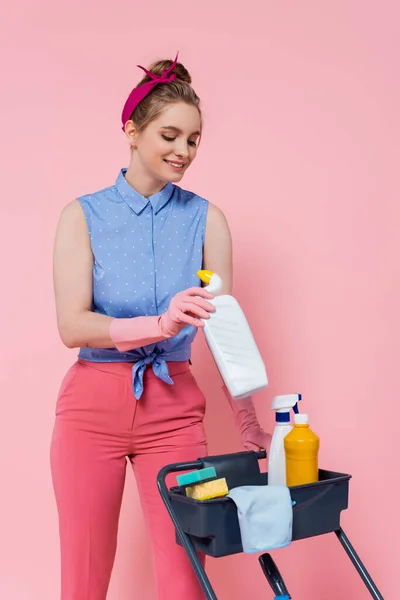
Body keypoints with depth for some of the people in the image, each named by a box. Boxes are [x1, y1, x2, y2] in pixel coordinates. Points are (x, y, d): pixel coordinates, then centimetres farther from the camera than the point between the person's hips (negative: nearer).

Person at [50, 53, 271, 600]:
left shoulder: (205, 218, 3)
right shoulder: (84, 216, -1)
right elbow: (72, 326, -10)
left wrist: (248, 425, -7)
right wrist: (161, 324, -27)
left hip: (174, 409, 1)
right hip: (94, 406, 0)